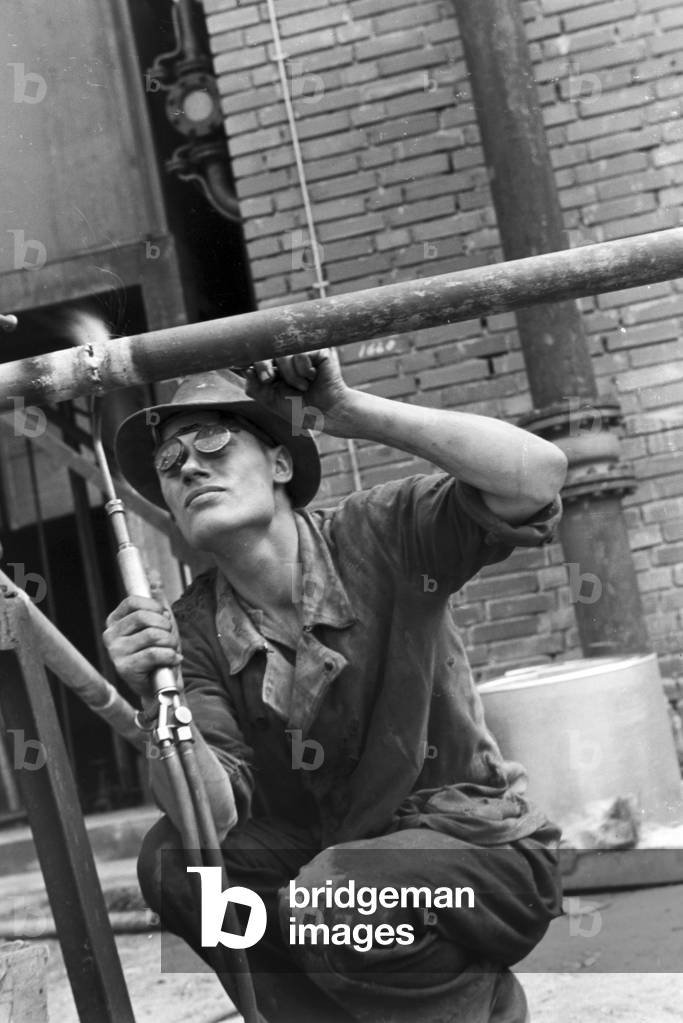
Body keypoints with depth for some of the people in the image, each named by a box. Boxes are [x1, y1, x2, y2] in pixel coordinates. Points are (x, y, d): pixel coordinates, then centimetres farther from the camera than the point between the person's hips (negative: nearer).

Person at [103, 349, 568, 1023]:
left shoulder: (380, 536, -12)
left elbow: (538, 474, -29)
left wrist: (350, 410, -27)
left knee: (334, 894, -32)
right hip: (316, 855, 4)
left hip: (479, 847, -4)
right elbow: (211, 818, -14)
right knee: (171, 858, -17)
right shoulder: (189, 632, -4)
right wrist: (159, 702, -33)